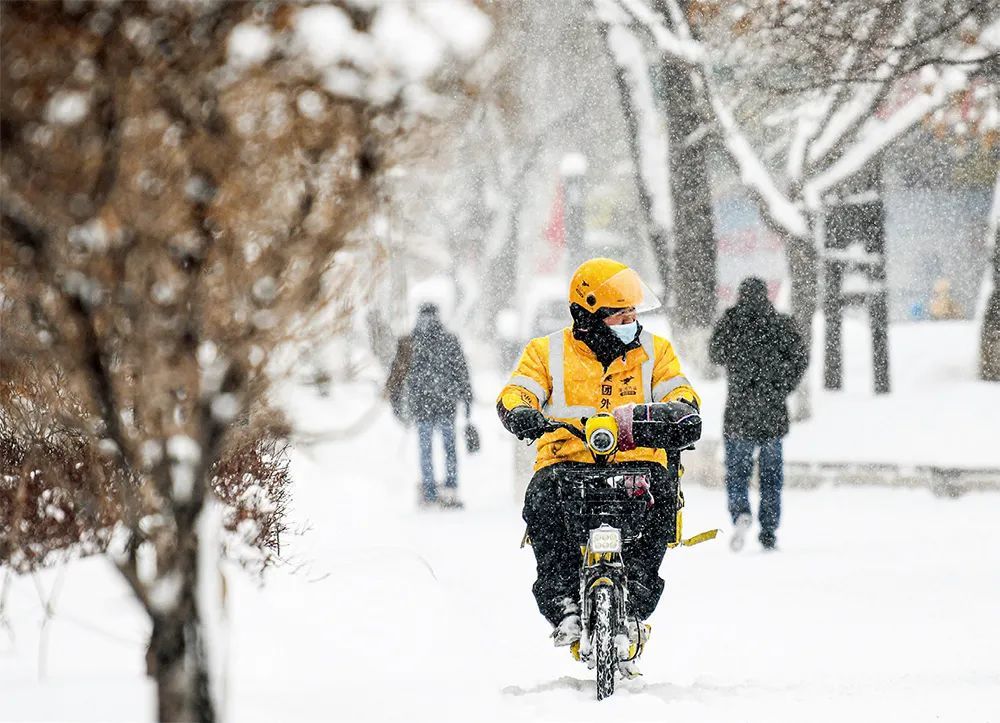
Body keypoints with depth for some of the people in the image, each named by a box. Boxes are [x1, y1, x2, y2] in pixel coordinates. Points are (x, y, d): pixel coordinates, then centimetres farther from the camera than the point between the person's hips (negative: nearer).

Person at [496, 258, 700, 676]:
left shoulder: (654, 351, 18)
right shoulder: (547, 353, 13)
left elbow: (677, 391, 7)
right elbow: (517, 391, 2)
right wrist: (520, 413, -23)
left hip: (637, 460, 1)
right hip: (567, 461, -1)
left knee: (661, 493, -33)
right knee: (542, 500, -34)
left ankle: (636, 601, -27)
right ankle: (562, 606, -31)